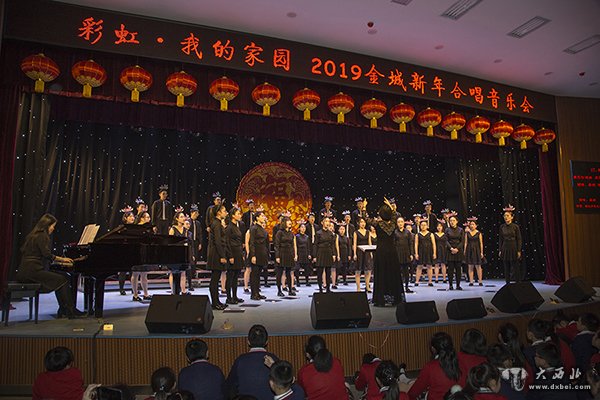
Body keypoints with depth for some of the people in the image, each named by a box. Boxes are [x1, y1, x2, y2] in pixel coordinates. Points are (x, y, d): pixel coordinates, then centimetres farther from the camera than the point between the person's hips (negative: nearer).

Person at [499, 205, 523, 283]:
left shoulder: (515, 226, -5)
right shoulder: (502, 227, 5)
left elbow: (519, 239, -4)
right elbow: (500, 239, 8)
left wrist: (519, 251, -8)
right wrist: (500, 250, 5)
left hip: (513, 248, -3)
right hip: (505, 248, 3)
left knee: (515, 268, 0)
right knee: (506, 268, 6)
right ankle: (507, 283, 12)